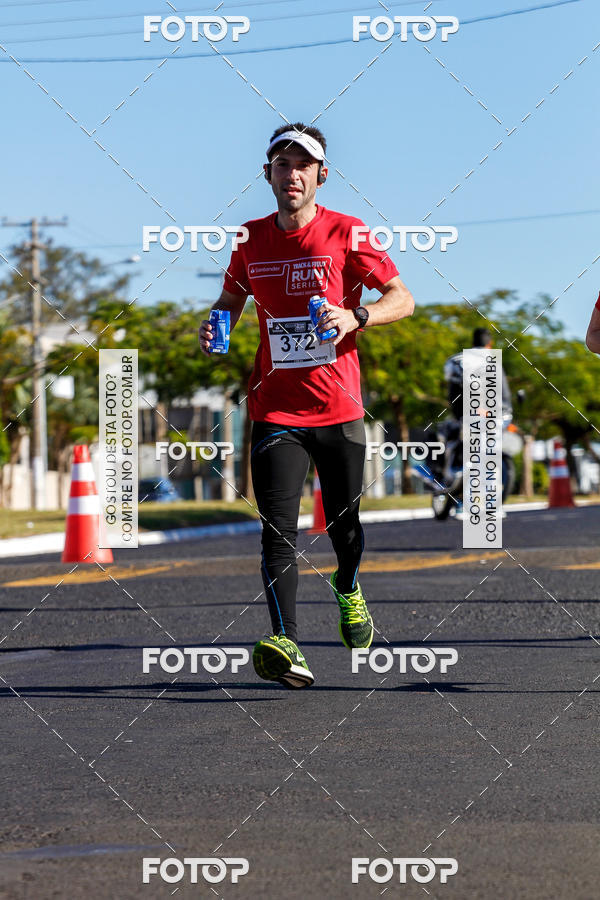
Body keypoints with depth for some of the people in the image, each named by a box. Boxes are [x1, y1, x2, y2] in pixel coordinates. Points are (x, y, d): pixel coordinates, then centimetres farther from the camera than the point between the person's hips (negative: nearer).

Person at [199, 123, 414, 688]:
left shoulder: (345, 233, -3)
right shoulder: (251, 239, 6)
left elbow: (402, 299, -3)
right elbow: (231, 298, 22)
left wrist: (355, 316, -22)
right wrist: (215, 325, 0)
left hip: (338, 407, -1)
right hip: (275, 405, 1)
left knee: (345, 521, 13)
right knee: (278, 527, -14)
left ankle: (348, 589, 47)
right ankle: (285, 644, -24)